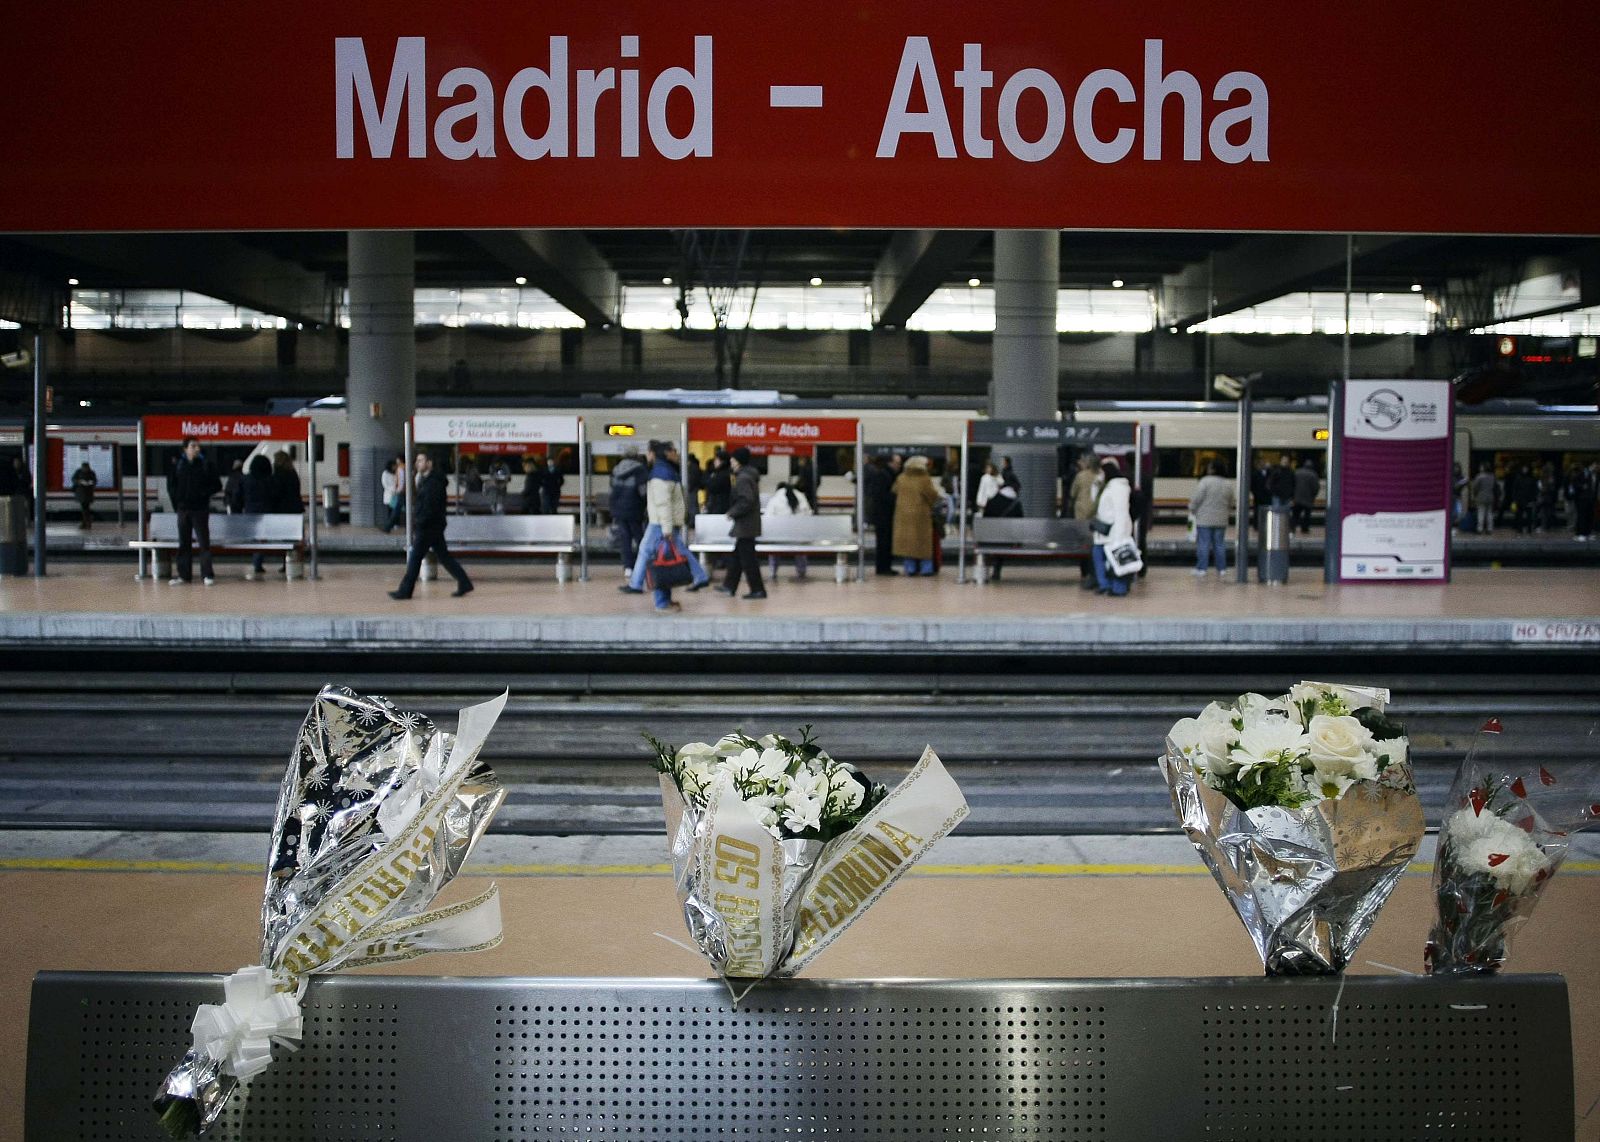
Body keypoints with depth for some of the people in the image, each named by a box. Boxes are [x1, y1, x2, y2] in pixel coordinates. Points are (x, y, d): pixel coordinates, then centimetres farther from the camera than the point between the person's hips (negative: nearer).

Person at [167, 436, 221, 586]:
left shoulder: (205, 465, 0)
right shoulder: (178, 465, 5)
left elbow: (217, 485, 3)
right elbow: (171, 485, 13)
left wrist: (204, 493, -11)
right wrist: (176, 503, 4)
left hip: (201, 510, -2)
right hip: (183, 509, 2)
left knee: (204, 542, -5)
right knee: (184, 543, 6)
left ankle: (207, 575, -3)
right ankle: (184, 574, 12)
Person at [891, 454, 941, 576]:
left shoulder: (901, 478, -1)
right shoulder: (924, 479, -14)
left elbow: (895, 492, 7)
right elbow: (933, 496, -13)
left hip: (903, 514, 4)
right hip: (921, 514, -4)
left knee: (907, 540, 9)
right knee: (923, 540, 5)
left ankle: (910, 568, 9)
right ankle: (926, 568, 7)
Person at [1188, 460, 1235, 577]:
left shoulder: (1205, 481, -13)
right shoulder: (1228, 484, 6)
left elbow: (1197, 498, -13)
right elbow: (1231, 502, 15)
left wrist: (1192, 509, 3)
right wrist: (1228, 512, 30)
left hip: (1205, 519, -5)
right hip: (1221, 520, 5)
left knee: (1203, 544, -3)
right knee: (1219, 544, 12)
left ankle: (1201, 569, -4)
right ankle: (1222, 569, 15)